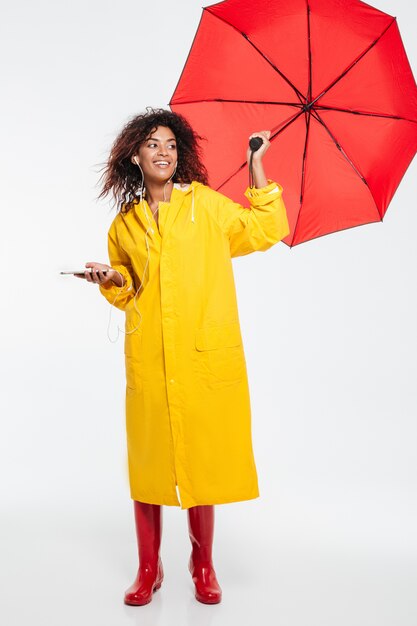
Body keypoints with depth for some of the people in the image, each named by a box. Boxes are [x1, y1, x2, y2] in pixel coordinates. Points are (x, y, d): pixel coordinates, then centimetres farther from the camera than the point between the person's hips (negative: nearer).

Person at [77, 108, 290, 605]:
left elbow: (266, 230, 7)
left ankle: (203, 564, 24)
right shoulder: (124, 225, 12)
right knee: (147, 459, 4)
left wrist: (257, 168, 5)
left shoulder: (206, 204, 7)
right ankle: (149, 569, 22)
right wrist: (111, 281, 2)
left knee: (204, 459, 3)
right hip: (148, 360, 2)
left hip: (205, 358, -1)